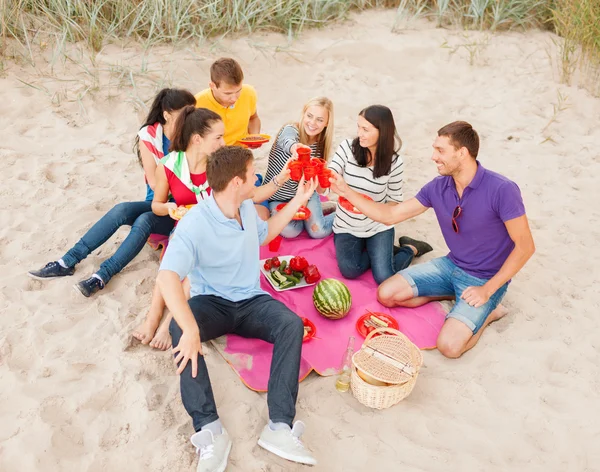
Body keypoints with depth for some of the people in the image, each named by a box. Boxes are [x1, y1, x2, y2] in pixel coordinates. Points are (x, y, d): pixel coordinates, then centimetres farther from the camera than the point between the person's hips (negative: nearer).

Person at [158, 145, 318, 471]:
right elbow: (167, 277, -34)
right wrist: (191, 329, -46)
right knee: (178, 328, -37)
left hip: (250, 302, 5)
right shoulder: (194, 224, -21)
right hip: (211, 303, -4)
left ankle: (280, 427, -33)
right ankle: (209, 430, -40)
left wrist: (298, 201, 18)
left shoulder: (247, 208, 3)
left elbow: (264, 233, 26)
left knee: (292, 323, -26)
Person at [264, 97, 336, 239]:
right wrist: (294, 148, -71)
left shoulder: (321, 144, -6)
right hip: (278, 196, -2)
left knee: (318, 231, -18)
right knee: (290, 231, -25)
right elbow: (287, 142, -47)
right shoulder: (290, 130, -20)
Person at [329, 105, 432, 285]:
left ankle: (411, 248, 17)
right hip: (347, 226, 1)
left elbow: (395, 199, -3)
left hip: (378, 227, -1)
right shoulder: (347, 147, -13)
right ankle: (385, 251, 8)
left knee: (385, 278, -15)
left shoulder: (394, 162, -13)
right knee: (350, 270, -23)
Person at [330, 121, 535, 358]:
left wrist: (487, 290, -20)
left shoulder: (502, 190, -26)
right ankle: (451, 294, 11)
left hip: (485, 279, -5)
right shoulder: (438, 187, -8)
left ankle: (487, 312, 6)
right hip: (451, 266, 6)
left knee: (449, 345, -23)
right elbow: (390, 215, -3)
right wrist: (346, 191, -10)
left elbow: (525, 246, -19)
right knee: (387, 294, -4)